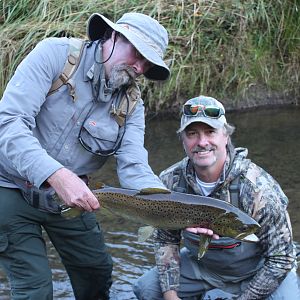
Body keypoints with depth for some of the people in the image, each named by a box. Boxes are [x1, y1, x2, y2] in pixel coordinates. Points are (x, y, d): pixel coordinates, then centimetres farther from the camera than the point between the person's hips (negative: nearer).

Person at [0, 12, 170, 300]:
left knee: (98, 273, 12)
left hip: (69, 196, 5)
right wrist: (56, 175, -44)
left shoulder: (131, 103, -4)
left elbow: (134, 170, -15)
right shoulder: (55, 54, -20)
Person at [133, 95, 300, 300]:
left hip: (257, 272, -4)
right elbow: (166, 240, -1)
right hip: (200, 266, 5)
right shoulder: (171, 181, -14)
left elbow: (280, 258, -21)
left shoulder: (258, 187, -28)